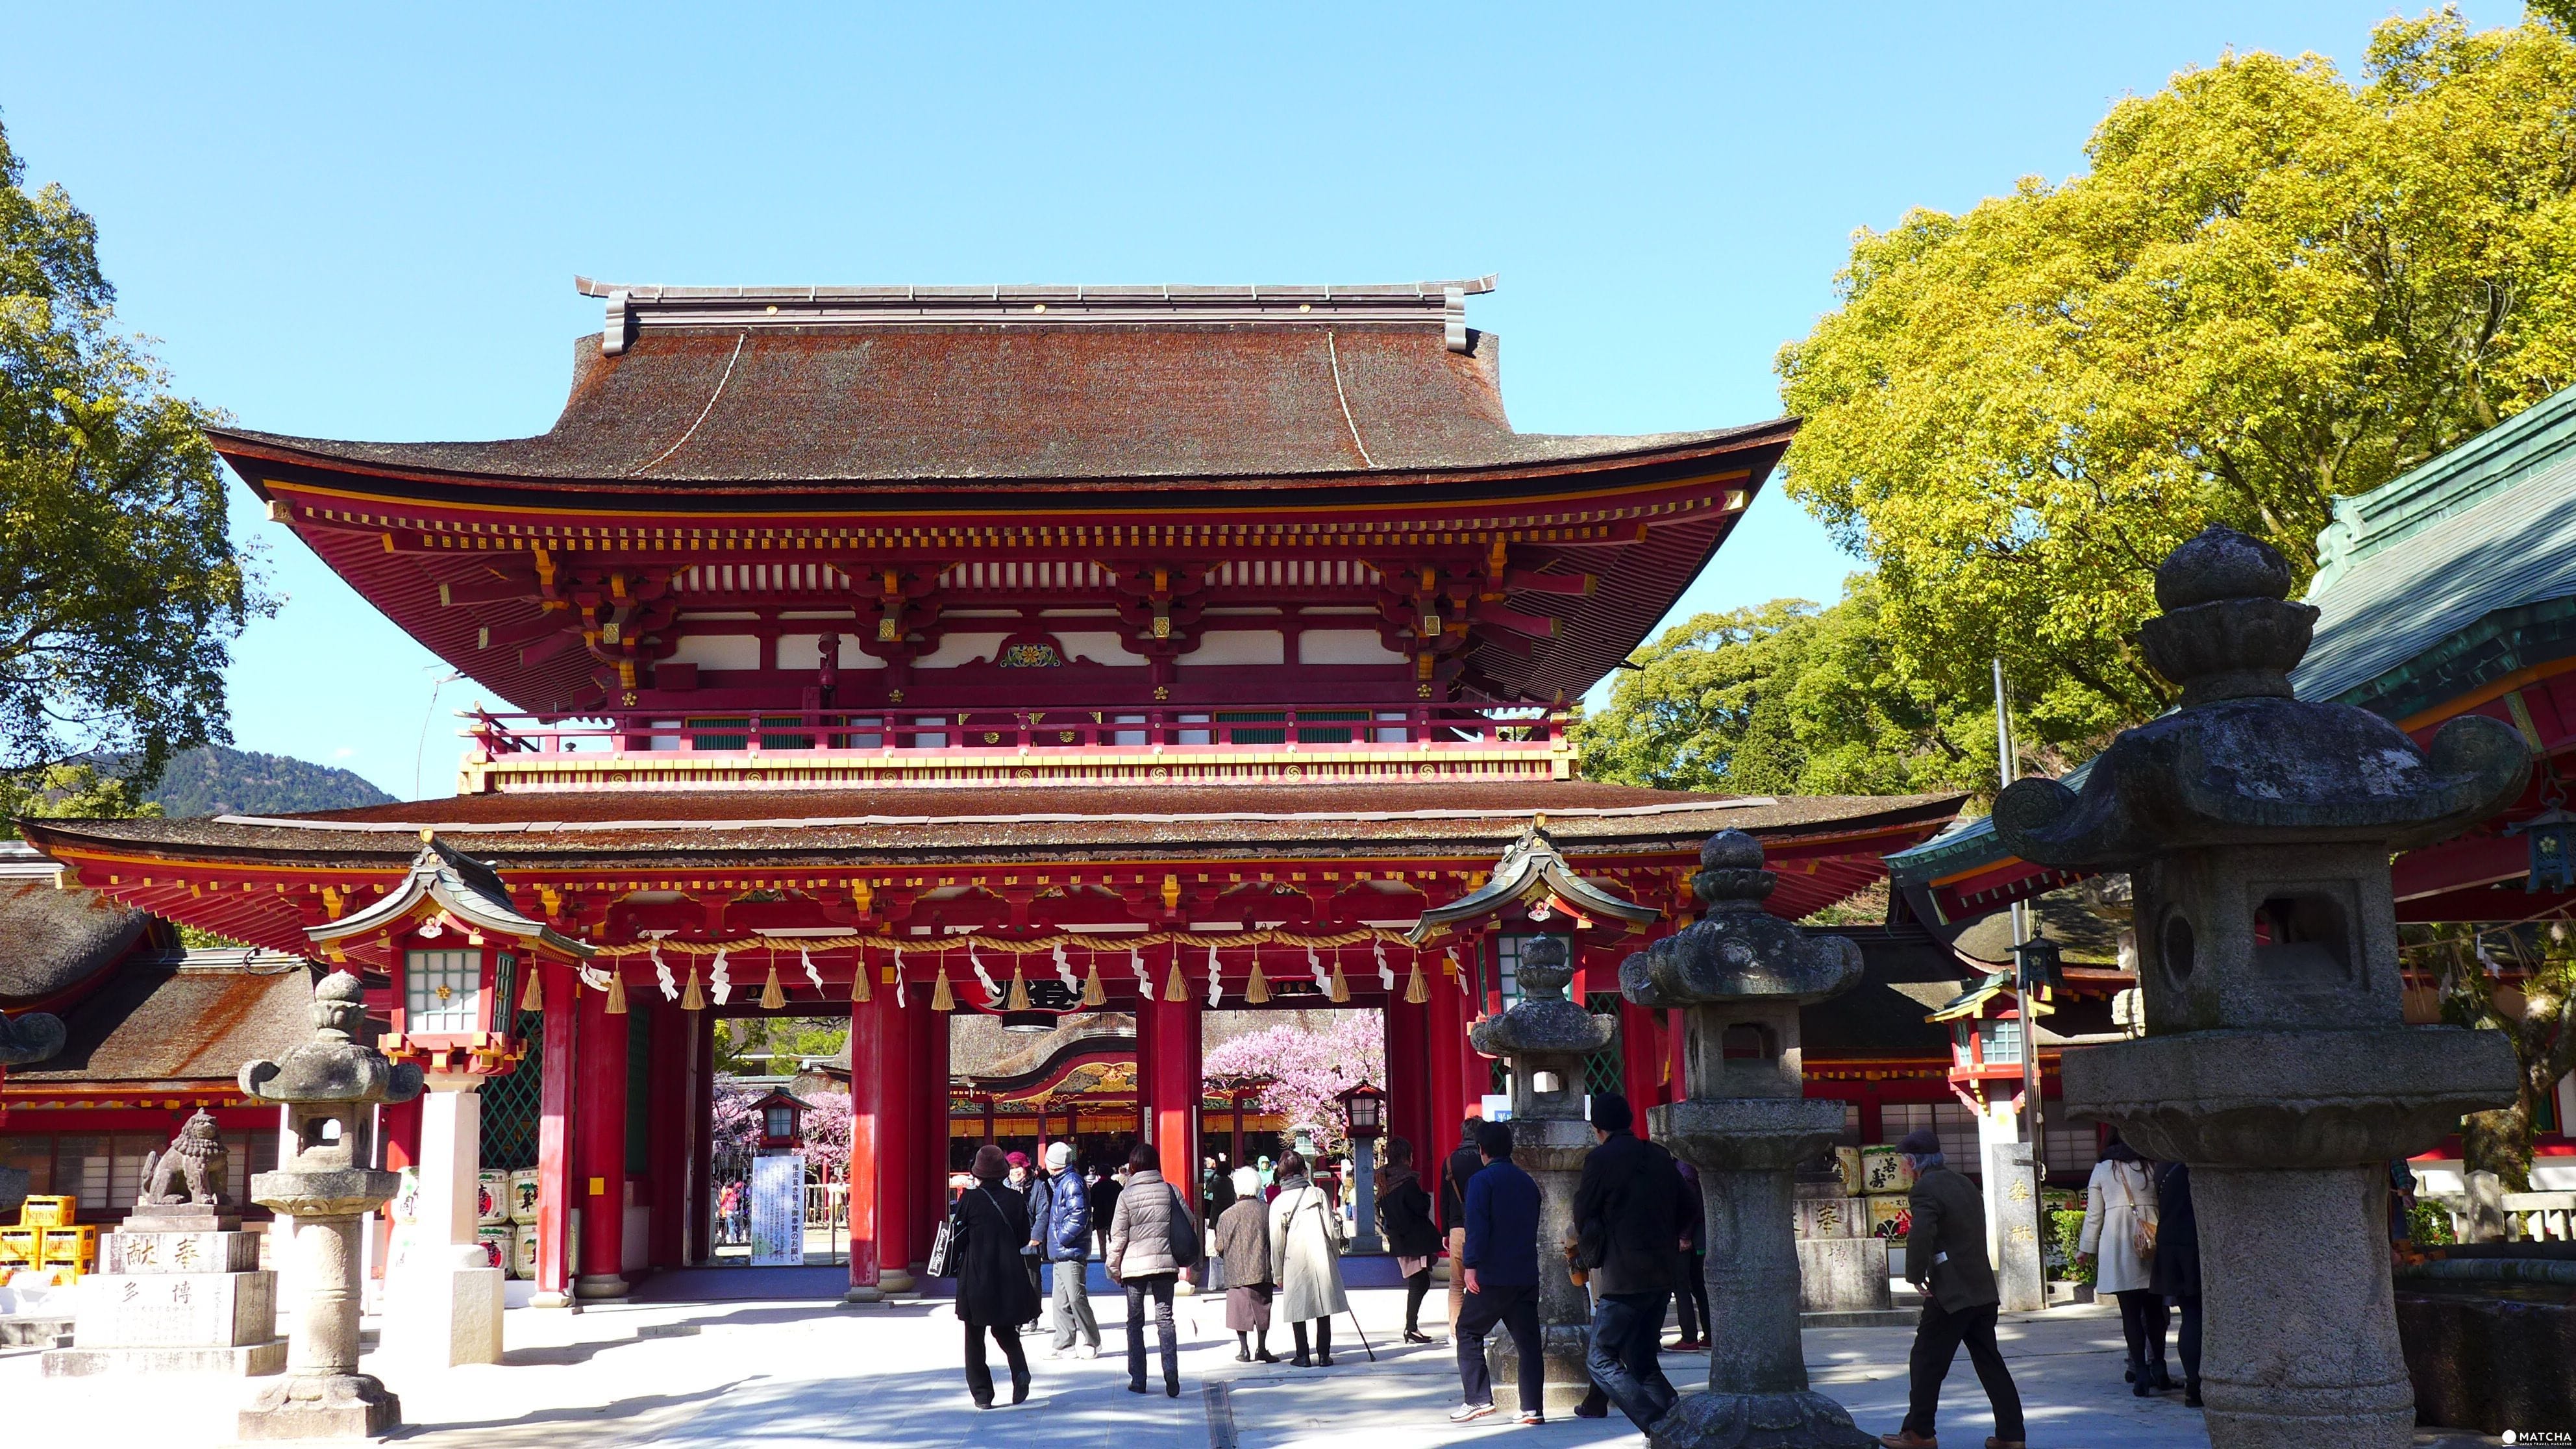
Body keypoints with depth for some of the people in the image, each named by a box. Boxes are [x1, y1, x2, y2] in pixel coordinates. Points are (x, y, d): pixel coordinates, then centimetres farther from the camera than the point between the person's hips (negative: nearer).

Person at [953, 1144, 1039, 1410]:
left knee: (975, 1338, 10)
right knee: (1005, 1329, 19)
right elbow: (1025, 1238, 6)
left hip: (977, 1278, -3)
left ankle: (982, 1394, 7)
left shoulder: (969, 1199, -10)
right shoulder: (1016, 1199, -1)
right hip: (1010, 1278, 3)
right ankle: (1020, 1370, -6)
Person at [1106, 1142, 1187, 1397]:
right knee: (1165, 1319, 5)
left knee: (1135, 1321, 9)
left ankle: (1138, 1380, 9)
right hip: (1165, 1262, 2)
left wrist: (1114, 1266, 5)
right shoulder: (1171, 1191, 1)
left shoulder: (1127, 1195, -6)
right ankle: (1171, 1375, -11)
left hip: (1134, 1265, -2)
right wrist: (1181, 1259, 18)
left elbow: (1118, 1235, -5)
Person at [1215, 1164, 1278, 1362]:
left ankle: (1244, 1349, 9)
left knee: (1239, 1308, 8)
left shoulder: (1227, 1215, -5)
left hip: (1236, 1272, 0)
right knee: (1262, 1308, 8)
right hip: (1262, 1270, 1)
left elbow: (1220, 1248, 0)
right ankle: (1261, 1349, 9)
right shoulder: (1268, 1211, -5)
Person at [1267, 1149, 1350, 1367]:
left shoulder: (1278, 1203, -2)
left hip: (1294, 1264, -1)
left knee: (1297, 1310, 8)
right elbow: (1332, 1230, -1)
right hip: (1322, 1259, 1)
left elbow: (1276, 1242, 0)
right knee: (1324, 1310, 7)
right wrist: (1336, 1255, 17)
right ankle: (1324, 1355, 9)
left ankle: (1303, 1356, 8)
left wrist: (1278, 1274, 9)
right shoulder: (1318, 1194, -2)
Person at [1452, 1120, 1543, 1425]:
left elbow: (1477, 1226, -16)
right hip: (1526, 1275, 5)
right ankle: (1533, 1408, 4)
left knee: (1468, 1332, 8)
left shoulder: (1481, 1180, -7)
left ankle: (1478, 1399, 2)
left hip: (1492, 1275, -5)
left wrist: (1470, 1265, -16)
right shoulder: (1527, 1182, 13)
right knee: (1527, 1340, 6)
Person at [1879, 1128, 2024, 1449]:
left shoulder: (1926, 1189, -13)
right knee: (1990, 1362, 10)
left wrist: (1915, 1275, -14)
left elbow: (1921, 1234, -26)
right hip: (1983, 1291, 8)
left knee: (1927, 1362, 3)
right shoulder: (1965, 1184, 15)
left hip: (1951, 1293, -8)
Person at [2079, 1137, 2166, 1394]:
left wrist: (2087, 1248, 17)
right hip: (2151, 1246, 1)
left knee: (2131, 1312, -1)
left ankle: (2140, 1371, -6)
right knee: (2154, 1311, 11)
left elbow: (2094, 1214, 9)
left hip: (2116, 1246, -1)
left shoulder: (2102, 1171, 7)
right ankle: (2158, 1369, 10)